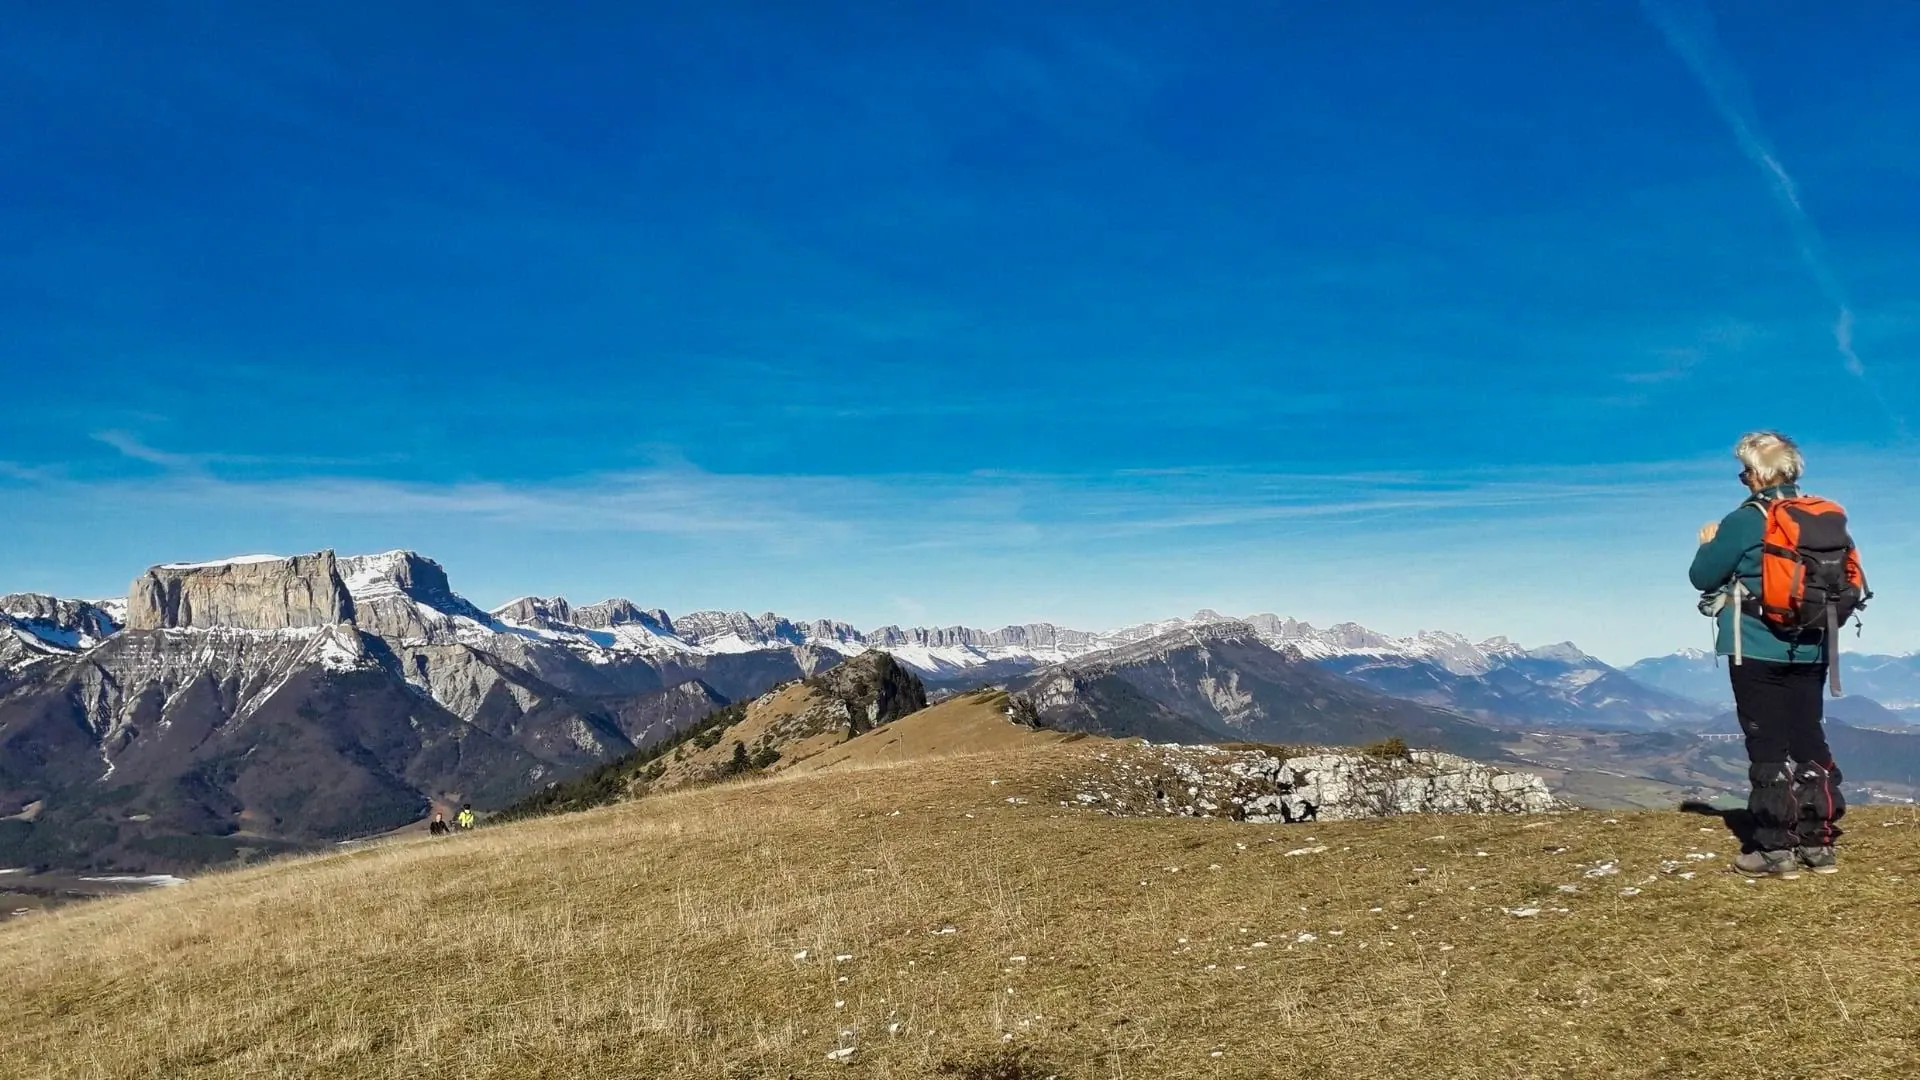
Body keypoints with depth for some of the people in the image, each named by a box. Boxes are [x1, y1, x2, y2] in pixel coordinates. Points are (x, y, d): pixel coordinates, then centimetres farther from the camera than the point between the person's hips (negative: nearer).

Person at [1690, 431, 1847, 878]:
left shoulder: (1745, 520, -13)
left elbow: (1703, 577, -6)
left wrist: (1709, 544, 11)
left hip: (1758, 651, -5)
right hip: (1811, 651, 6)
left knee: (1768, 746, -1)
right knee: (1809, 740, 11)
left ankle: (1775, 849, 1)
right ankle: (1818, 842, 16)